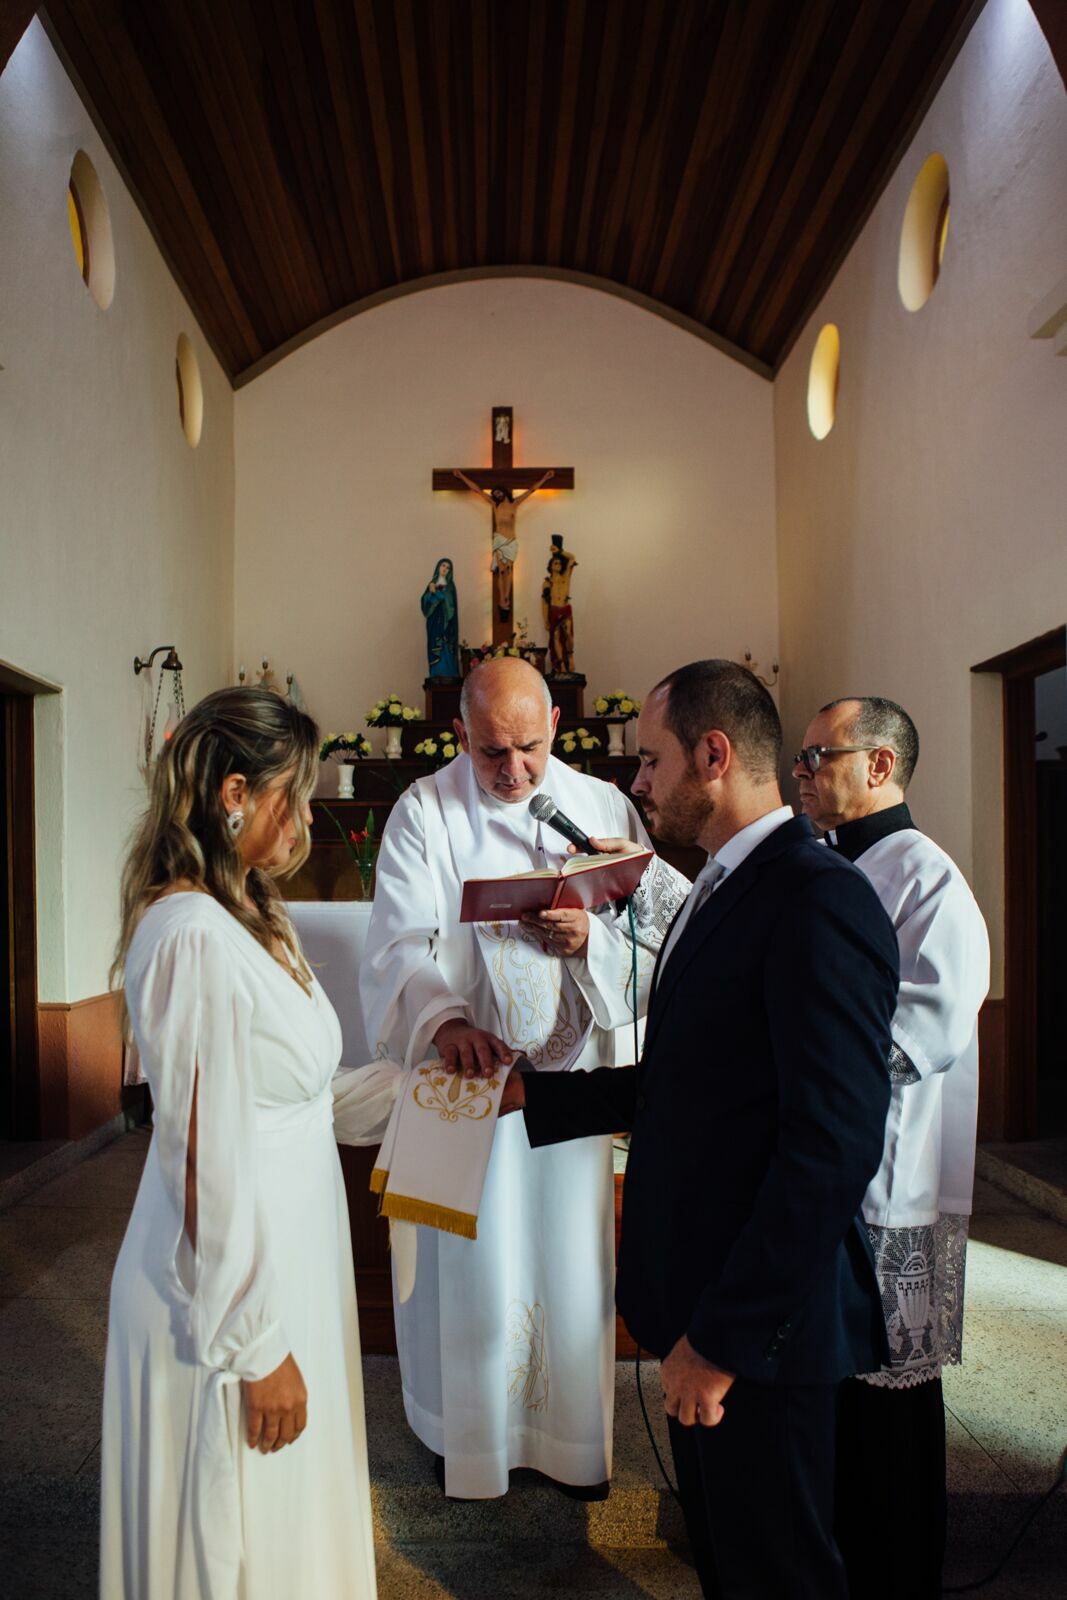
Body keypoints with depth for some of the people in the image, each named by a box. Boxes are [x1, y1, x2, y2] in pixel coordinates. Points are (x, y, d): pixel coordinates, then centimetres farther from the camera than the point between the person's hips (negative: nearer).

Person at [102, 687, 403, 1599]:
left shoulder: (251, 923, 6)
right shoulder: (194, 940, -23)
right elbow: (209, 1168, -22)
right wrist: (254, 1345, -17)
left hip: (285, 1265, 9)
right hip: (238, 1297, -9)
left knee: (296, 1517, 24)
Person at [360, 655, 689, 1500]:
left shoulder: (603, 808, 1)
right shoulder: (424, 812, -5)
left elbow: (657, 932, -4)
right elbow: (402, 946, -15)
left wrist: (590, 940, -24)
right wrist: (444, 1020, -34)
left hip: (571, 1076, 2)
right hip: (466, 1077, -2)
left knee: (570, 1257, 13)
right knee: (471, 1263, 9)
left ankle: (573, 1436, 35)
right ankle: (470, 1433, 33)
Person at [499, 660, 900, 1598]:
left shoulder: (821, 901, -21)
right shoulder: (722, 892, 10)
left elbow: (835, 1143, -26)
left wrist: (726, 1334, -23)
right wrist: (531, 1093, 12)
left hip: (764, 1320, -8)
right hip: (703, 1307, 9)